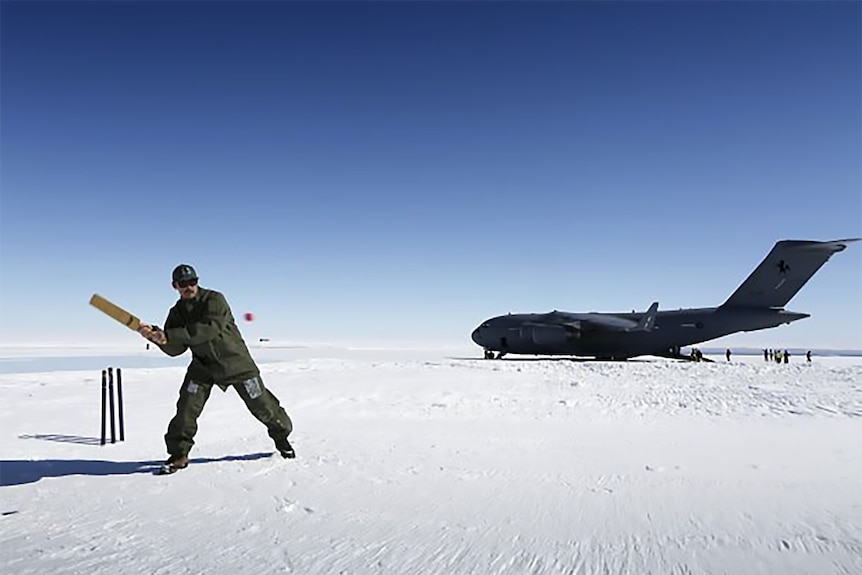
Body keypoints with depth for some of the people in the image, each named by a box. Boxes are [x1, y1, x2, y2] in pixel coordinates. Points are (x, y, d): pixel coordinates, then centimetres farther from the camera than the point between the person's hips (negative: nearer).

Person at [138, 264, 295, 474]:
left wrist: (170, 335, -39)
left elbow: (210, 329, -35)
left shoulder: (215, 300, -17)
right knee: (187, 406, -12)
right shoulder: (177, 313, 0)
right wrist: (159, 338, -28)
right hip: (203, 365, 4)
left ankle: (281, 435, 28)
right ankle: (179, 453, 3)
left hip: (236, 361, -4)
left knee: (261, 404, 5)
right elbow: (175, 349, -6)